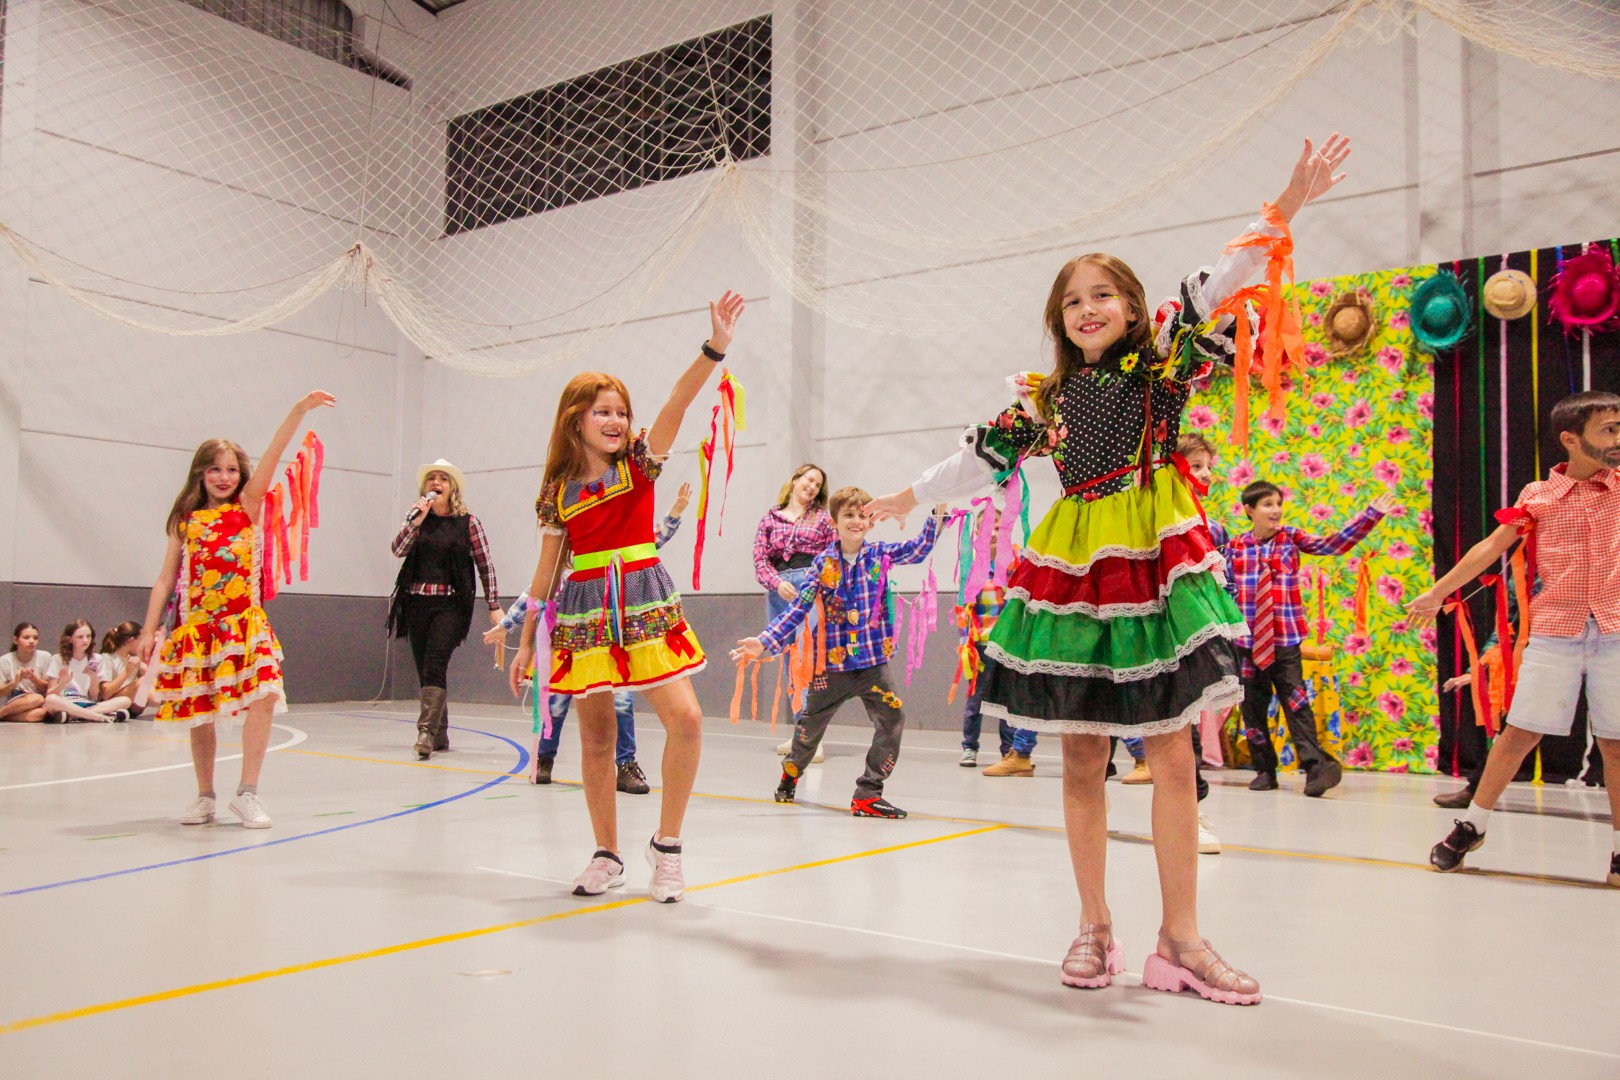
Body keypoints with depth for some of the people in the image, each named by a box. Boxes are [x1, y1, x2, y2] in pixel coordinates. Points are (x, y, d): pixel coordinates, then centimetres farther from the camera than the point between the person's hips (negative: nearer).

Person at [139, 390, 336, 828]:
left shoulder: (247, 507, 5)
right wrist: (149, 629, 4)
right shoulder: (185, 521, 9)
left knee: (262, 697, -19)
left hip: (242, 623, -2)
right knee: (198, 713, 6)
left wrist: (300, 410, -18)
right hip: (194, 627, 2)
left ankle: (247, 793, -9)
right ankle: (205, 797, 22)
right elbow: (166, 578, 9)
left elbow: (272, 456, -7)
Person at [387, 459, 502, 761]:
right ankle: (440, 735, 16)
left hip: (450, 605, -4)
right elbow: (397, 549, -2)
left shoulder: (467, 521, 1)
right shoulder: (417, 518, 11)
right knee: (425, 670, 7)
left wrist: (494, 606, 0)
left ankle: (426, 732, -23)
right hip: (416, 602, 4)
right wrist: (416, 521, -15)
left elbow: (485, 565, 3)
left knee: (435, 666, -17)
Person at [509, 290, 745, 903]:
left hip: (645, 605, -1)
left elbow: (678, 403, -13)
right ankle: (607, 856, 21)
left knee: (685, 718, -15)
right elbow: (546, 570, 10)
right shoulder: (558, 491, 5)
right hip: (584, 613, 1)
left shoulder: (638, 462, 3)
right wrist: (525, 642, 11)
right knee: (596, 737, 6)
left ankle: (666, 842, 3)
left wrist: (715, 346, -28)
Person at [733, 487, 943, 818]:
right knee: (811, 723, 16)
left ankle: (867, 794, 0)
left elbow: (918, 549, -2)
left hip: (873, 661, 1)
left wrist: (938, 514, -12)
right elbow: (798, 609, -7)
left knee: (892, 720, -12)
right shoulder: (824, 563, -5)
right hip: (832, 662, -1)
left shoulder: (880, 554, 1)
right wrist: (764, 642, -15)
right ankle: (791, 774, 46)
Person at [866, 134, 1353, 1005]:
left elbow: (1215, 293, -8)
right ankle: (1094, 928, 17)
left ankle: (1180, 940, 6)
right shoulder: (1046, 399, 10)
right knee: (1081, 759, 5)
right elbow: (979, 458, 20)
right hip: (1072, 570, 2)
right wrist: (905, 499, 28)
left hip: (1154, 563, -2)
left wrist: (1283, 213, -20)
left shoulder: (1162, 364, 4)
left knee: (1171, 754, -2)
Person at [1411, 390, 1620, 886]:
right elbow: (1492, 546, 3)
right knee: (1519, 733, 0)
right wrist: (1436, 593, 1)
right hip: (1555, 634, -1)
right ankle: (1471, 825, 14)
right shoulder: (1538, 495, 3)